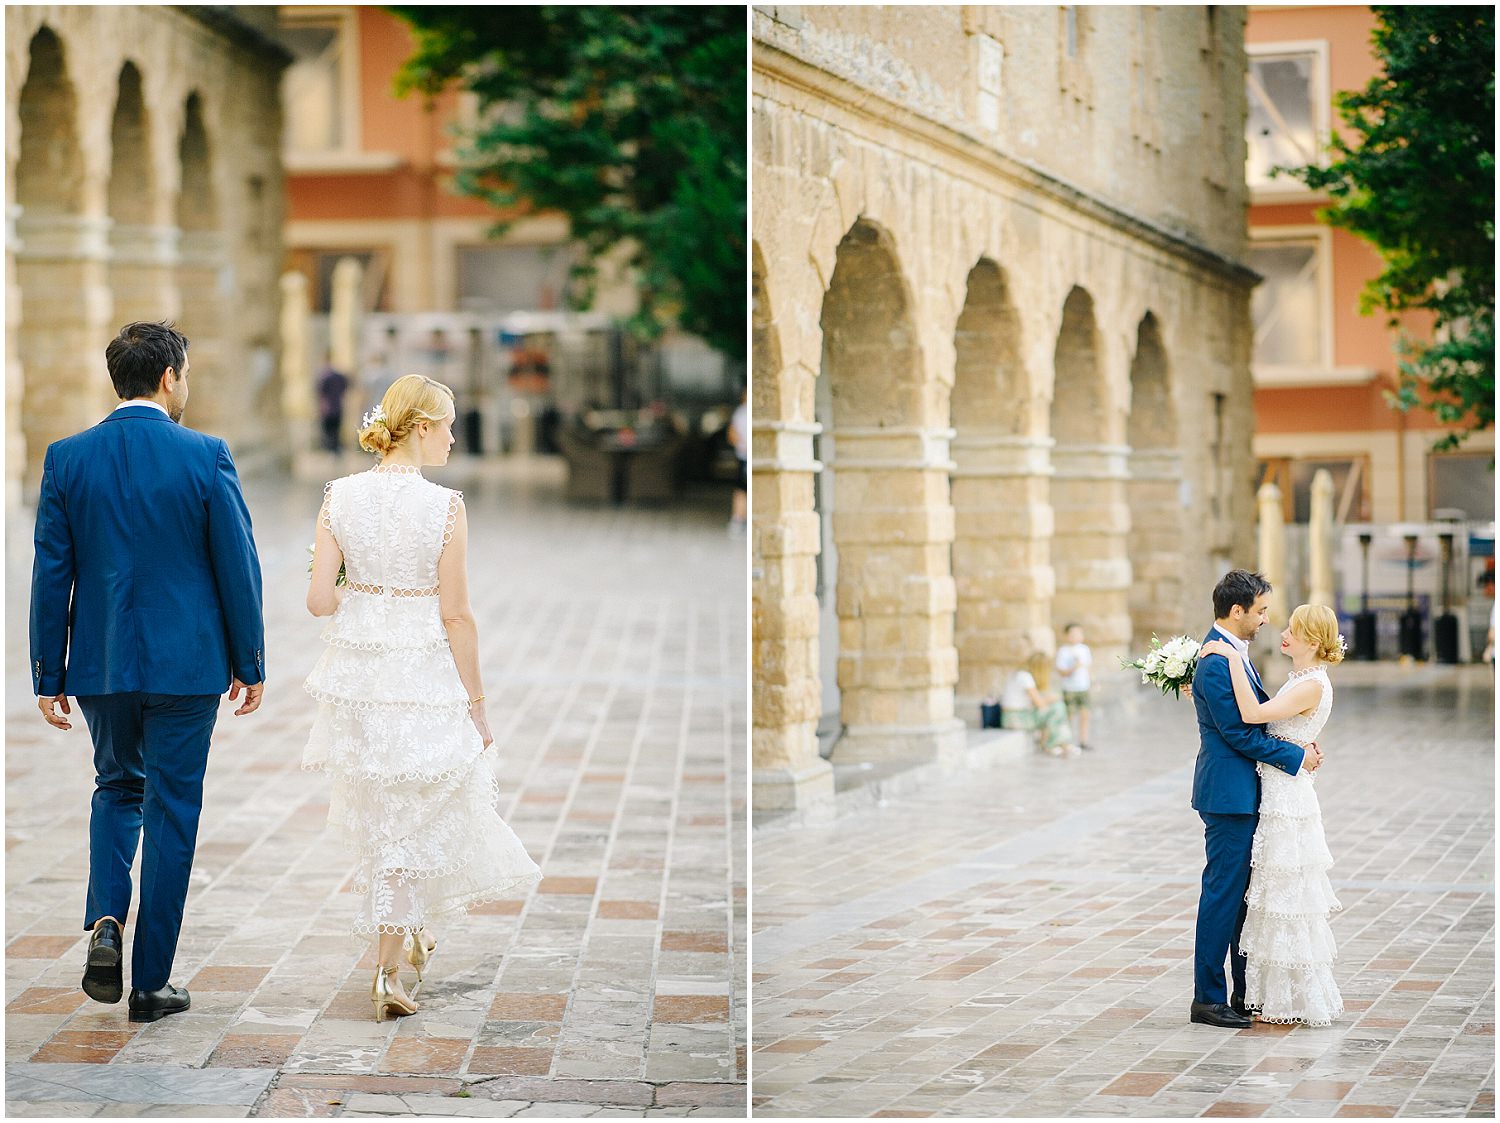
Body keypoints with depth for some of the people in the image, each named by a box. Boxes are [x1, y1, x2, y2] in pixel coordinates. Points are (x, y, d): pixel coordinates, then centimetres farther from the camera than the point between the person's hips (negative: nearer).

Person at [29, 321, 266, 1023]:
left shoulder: (67, 458, -2)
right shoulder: (205, 457, -9)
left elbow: (51, 574, 0)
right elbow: (237, 566, -6)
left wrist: (48, 677, 6)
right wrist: (250, 665, 4)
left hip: (100, 662, 3)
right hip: (186, 664, -3)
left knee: (117, 787, 23)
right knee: (171, 810, 7)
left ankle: (105, 924, 1)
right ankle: (151, 982, 10)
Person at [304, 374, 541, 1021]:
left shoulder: (340, 496, -4)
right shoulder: (444, 507, -14)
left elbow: (320, 599, -6)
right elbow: (456, 616, -12)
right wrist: (474, 700, -3)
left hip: (356, 670, 4)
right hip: (424, 676, -4)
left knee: (377, 814, 23)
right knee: (408, 823, 8)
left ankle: (411, 932, 40)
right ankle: (387, 971, 7)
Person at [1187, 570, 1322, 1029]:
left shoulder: (1233, 653, 13)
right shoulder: (1216, 663, -19)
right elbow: (1239, 733, -20)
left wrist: (1297, 745, 3)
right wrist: (1297, 756, -11)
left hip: (1243, 794, 10)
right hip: (1229, 793, -10)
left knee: (1246, 894, 14)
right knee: (1223, 893, -5)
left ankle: (1245, 994, 21)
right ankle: (1208, 999, 1)